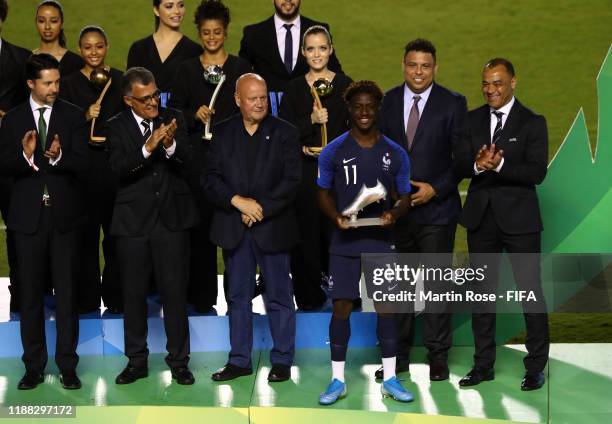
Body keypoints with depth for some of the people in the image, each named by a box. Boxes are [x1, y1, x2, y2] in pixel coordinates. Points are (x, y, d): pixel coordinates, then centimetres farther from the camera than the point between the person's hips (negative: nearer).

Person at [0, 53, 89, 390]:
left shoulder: (73, 116, 1)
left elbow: (82, 163, -7)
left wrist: (58, 156, -27)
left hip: (64, 214, -1)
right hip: (28, 215, 1)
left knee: (66, 292, 3)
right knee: (30, 293, 6)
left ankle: (67, 365, 9)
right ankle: (34, 366, 14)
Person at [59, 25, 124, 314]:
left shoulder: (120, 80, 7)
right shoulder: (69, 83, 4)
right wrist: (85, 117, -15)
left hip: (115, 163, 1)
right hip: (83, 163, -1)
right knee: (87, 233, 1)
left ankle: (115, 295, 13)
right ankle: (87, 297, 9)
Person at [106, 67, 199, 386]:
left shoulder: (173, 119, 4)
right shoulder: (117, 127, 0)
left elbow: (186, 161, -9)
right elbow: (119, 168, -15)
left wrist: (171, 145, -30)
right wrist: (147, 148, -30)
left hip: (172, 218, 0)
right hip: (133, 221, 0)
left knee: (175, 291, 2)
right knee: (134, 293, 8)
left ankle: (178, 360, 11)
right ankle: (136, 361, 20)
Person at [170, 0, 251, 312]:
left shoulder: (241, 67, 8)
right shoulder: (186, 69, 10)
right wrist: (194, 115, -12)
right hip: (198, 156, 1)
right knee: (201, 224, -1)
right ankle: (202, 295, 7)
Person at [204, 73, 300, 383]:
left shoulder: (285, 133, 1)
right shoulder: (222, 133, 6)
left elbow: (291, 180, -6)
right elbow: (211, 179, 0)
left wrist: (261, 208, -14)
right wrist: (238, 201, -15)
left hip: (272, 227, -2)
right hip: (233, 228, 2)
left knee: (279, 296, 3)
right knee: (238, 296, 8)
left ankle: (282, 360, 11)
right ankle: (239, 360, 16)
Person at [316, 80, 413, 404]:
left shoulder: (395, 154, 3)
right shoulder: (333, 152, 0)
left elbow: (404, 196, 8)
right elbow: (324, 193, 7)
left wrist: (393, 214, -14)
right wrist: (336, 217, -13)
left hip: (380, 241, 1)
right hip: (344, 243, -1)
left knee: (386, 306, 3)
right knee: (341, 307, -1)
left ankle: (390, 379, 13)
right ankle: (337, 381, 8)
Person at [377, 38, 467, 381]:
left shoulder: (453, 104, -2)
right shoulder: (388, 102, 7)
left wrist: (436, 189, -14)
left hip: (437, 208, -3)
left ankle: (438, 356, 10)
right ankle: (398, 355, 17)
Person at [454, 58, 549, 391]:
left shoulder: (532, 123, -4)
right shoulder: (472, 120, 7)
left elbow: (537, 173, -13)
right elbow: (459, 165, 0)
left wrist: (500, 164, -26)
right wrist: (477, 165, -23)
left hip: (519, 218, -4)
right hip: (481, 217, 4)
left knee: (530, 293, -2)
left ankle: (536, 367, 8)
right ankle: (483, 364, 21)